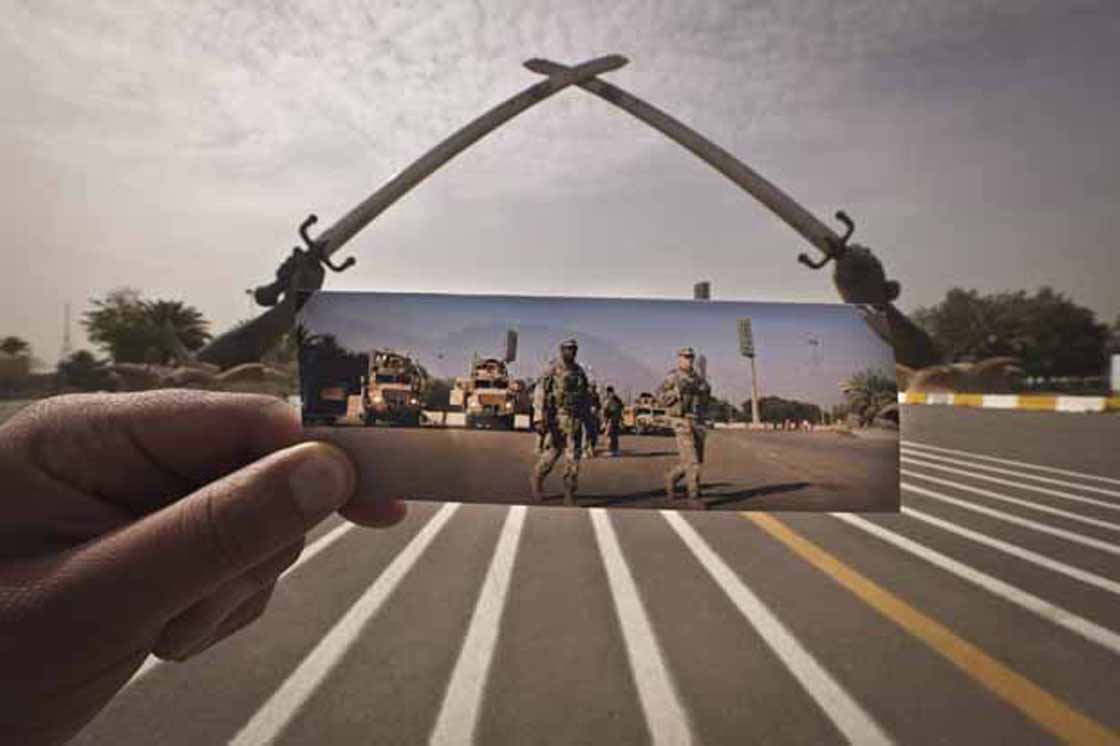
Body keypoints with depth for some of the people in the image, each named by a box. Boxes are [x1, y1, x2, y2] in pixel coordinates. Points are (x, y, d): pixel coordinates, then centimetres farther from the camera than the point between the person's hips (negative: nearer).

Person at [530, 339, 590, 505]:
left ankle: (569, 494, 5)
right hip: (558, 416, -4)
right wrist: (544, 417, -17)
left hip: (575, 418, 5)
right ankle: (536, 479, 29)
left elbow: (584, 395, 17)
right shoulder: (552, 369, -4)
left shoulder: (579, 371, 13)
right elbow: (543, 393, -10)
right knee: (552, 451, 4)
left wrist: (586, 417, 13)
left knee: (573, 455, 0)